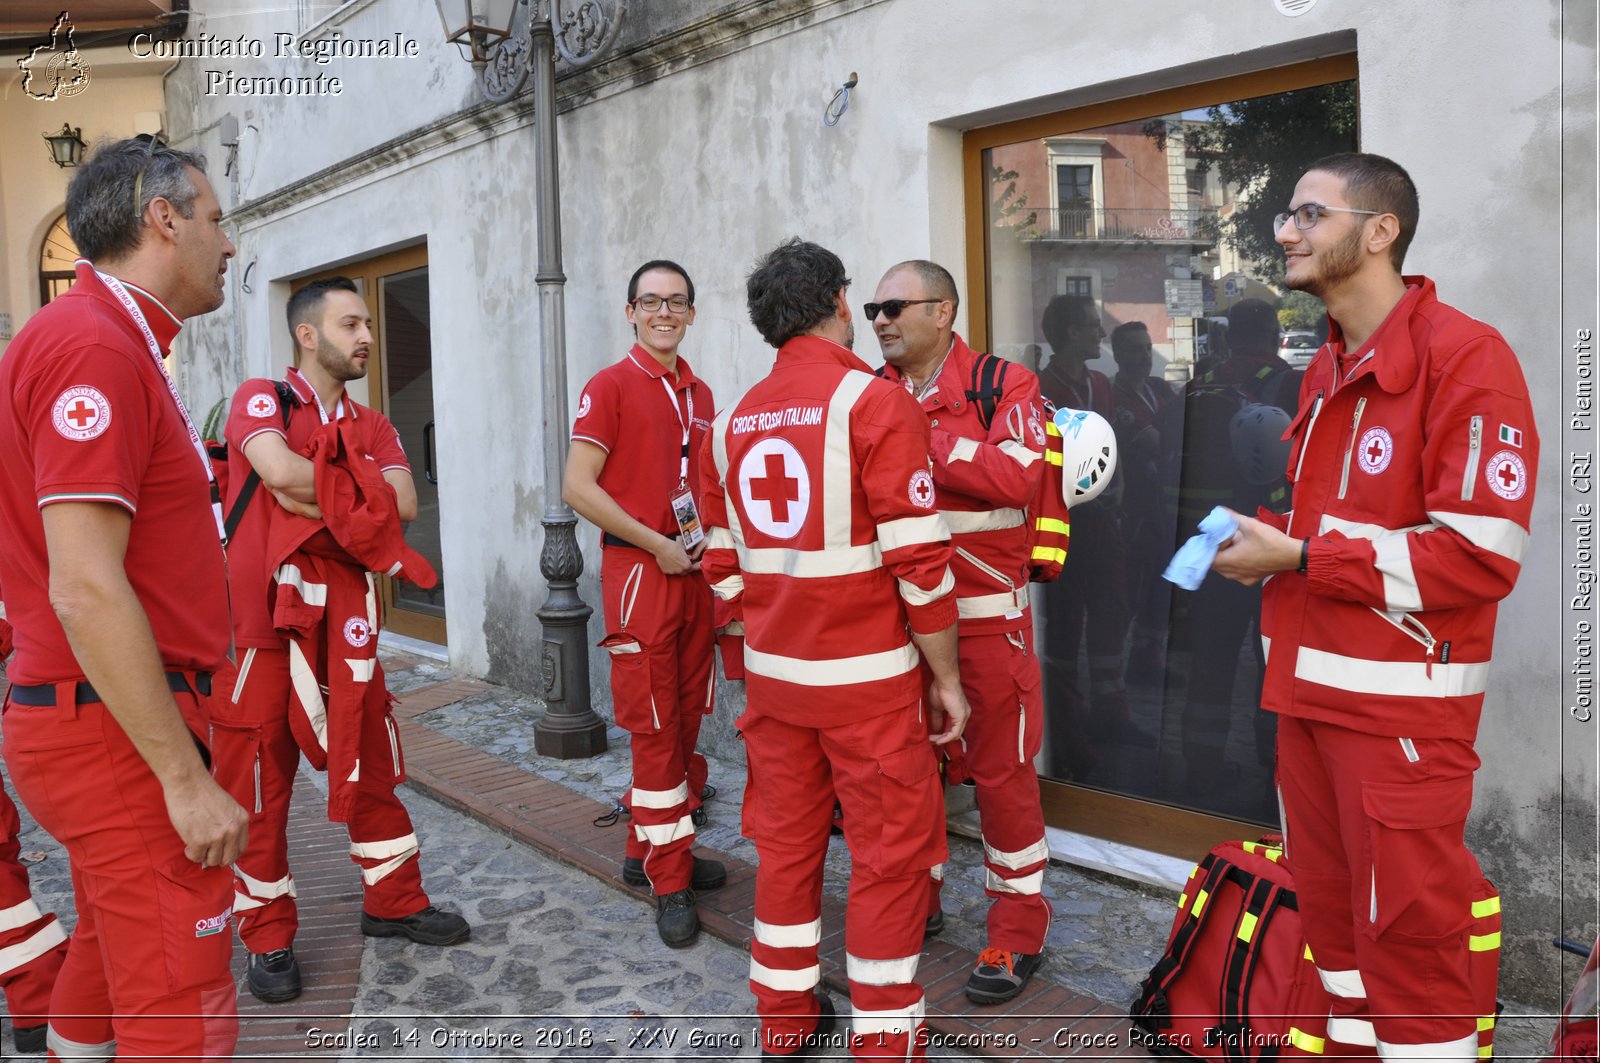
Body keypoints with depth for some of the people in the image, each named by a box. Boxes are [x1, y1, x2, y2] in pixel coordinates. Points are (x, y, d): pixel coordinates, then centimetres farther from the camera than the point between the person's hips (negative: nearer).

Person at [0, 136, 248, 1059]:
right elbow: (85, 591, -24)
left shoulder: (117, 342, 15)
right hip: (125, 732, -10)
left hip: (102, 724, 10)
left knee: (110, 965, 23)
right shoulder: (94, 345, -17)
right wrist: (186, 776, -21)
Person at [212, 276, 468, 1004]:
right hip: (261, 632, -5)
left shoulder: (373, 425, 10)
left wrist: (318, 498, -15)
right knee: (258, 787, 5)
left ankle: (393, 902, 28)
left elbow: (404, 503, -6)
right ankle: (268, 938, 20)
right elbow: (282, 472, -25)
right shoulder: (261, 399, -4)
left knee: (371, 768, 12)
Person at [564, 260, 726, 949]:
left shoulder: (699, 393, 14)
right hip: (639, 573, -7)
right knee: (655, 729, -2)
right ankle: (669, 883, 8)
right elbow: (578, 487, -13)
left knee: (686, 723, 12)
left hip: (694, 573, 7)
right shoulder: (610, 387, -6)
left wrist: (708, 536, 5)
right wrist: (657, 545, -14)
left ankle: (648, 850, 28)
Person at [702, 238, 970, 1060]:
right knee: (890, 853, 6)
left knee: (786, 839, 16)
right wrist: (946, 677, -5)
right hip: (867, 677, -6)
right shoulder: (877, 404, -12)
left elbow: (724, 566, 10)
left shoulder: (733, 422, 6)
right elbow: (919, 562, -15)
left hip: (772, 675, 6)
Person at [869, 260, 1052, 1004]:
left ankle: (1018, 932, 19)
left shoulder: (1004, 387, -5)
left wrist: (919, 438, -19)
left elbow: (1016, 475, -21)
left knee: (1000, 769, 3)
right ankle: (917, 901, 34)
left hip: (984, 614, -4)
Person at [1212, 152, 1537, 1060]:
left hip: (1401, 698, -8)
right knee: (1329, 900, 17)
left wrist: (1298, 560, -17)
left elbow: (1482, 557, -20)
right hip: (1309, 686, 8)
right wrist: (1266, 541, 4)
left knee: (1407, 921, 2)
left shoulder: (1465, 356, -14)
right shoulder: (1326, 370, 14)